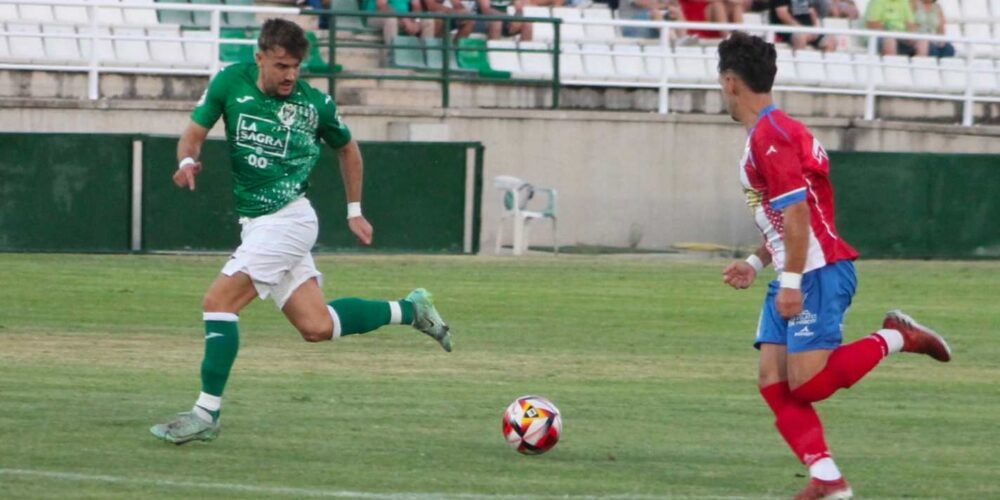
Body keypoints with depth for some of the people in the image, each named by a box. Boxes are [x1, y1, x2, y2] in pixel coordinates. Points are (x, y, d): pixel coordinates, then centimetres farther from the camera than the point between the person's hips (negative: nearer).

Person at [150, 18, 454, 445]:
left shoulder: (315, 104, -5)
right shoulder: (231, 83, 0)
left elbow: (347, 149, 13)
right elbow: (193, 135, 4)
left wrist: (354, 211, 17)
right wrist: (188, 160, -19)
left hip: (288, 218, -5)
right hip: (255, 222, 5)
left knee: (219, 301, -18)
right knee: (317, 327, 3)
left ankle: (206, 414, -13)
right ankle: (409, 309, 25)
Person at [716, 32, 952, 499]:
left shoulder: (770, 136, -14)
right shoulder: (769, 133, 18)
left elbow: (797, 213, -22)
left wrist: (791, 280, -22)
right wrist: (756, 264, 21)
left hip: (818, 273, -10)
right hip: (793, 278, 10)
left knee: (807, 383, -15)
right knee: (774, 382, 0)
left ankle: (895, 338, 1)